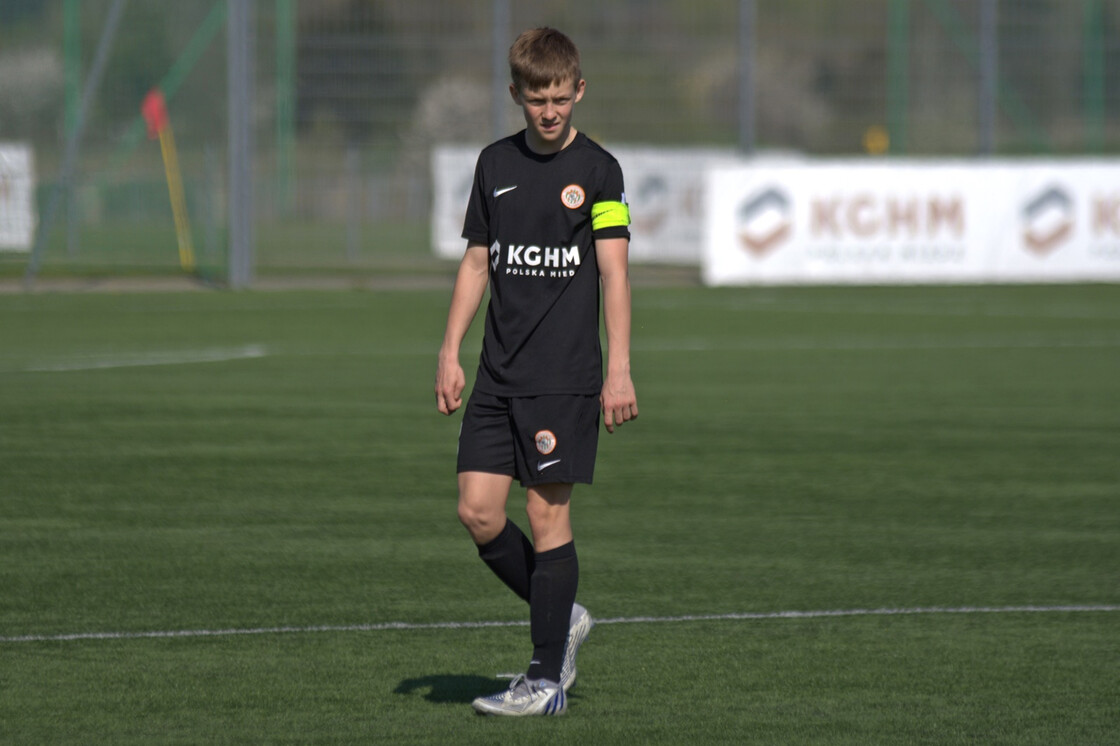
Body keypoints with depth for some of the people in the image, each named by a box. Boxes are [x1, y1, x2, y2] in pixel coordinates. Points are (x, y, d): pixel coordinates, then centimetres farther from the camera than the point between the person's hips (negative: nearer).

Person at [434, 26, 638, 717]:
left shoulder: (597, 170, -3)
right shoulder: (496, 164, 11)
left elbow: (614, 272, -6)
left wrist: (619, 369, -13)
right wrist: (451, 352, 11)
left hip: (565, 374, -5)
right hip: (499, 374, 5)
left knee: (549, 513, -6)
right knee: (478, 512, -2)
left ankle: (547, 680, -1)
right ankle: (563, 617, 20)